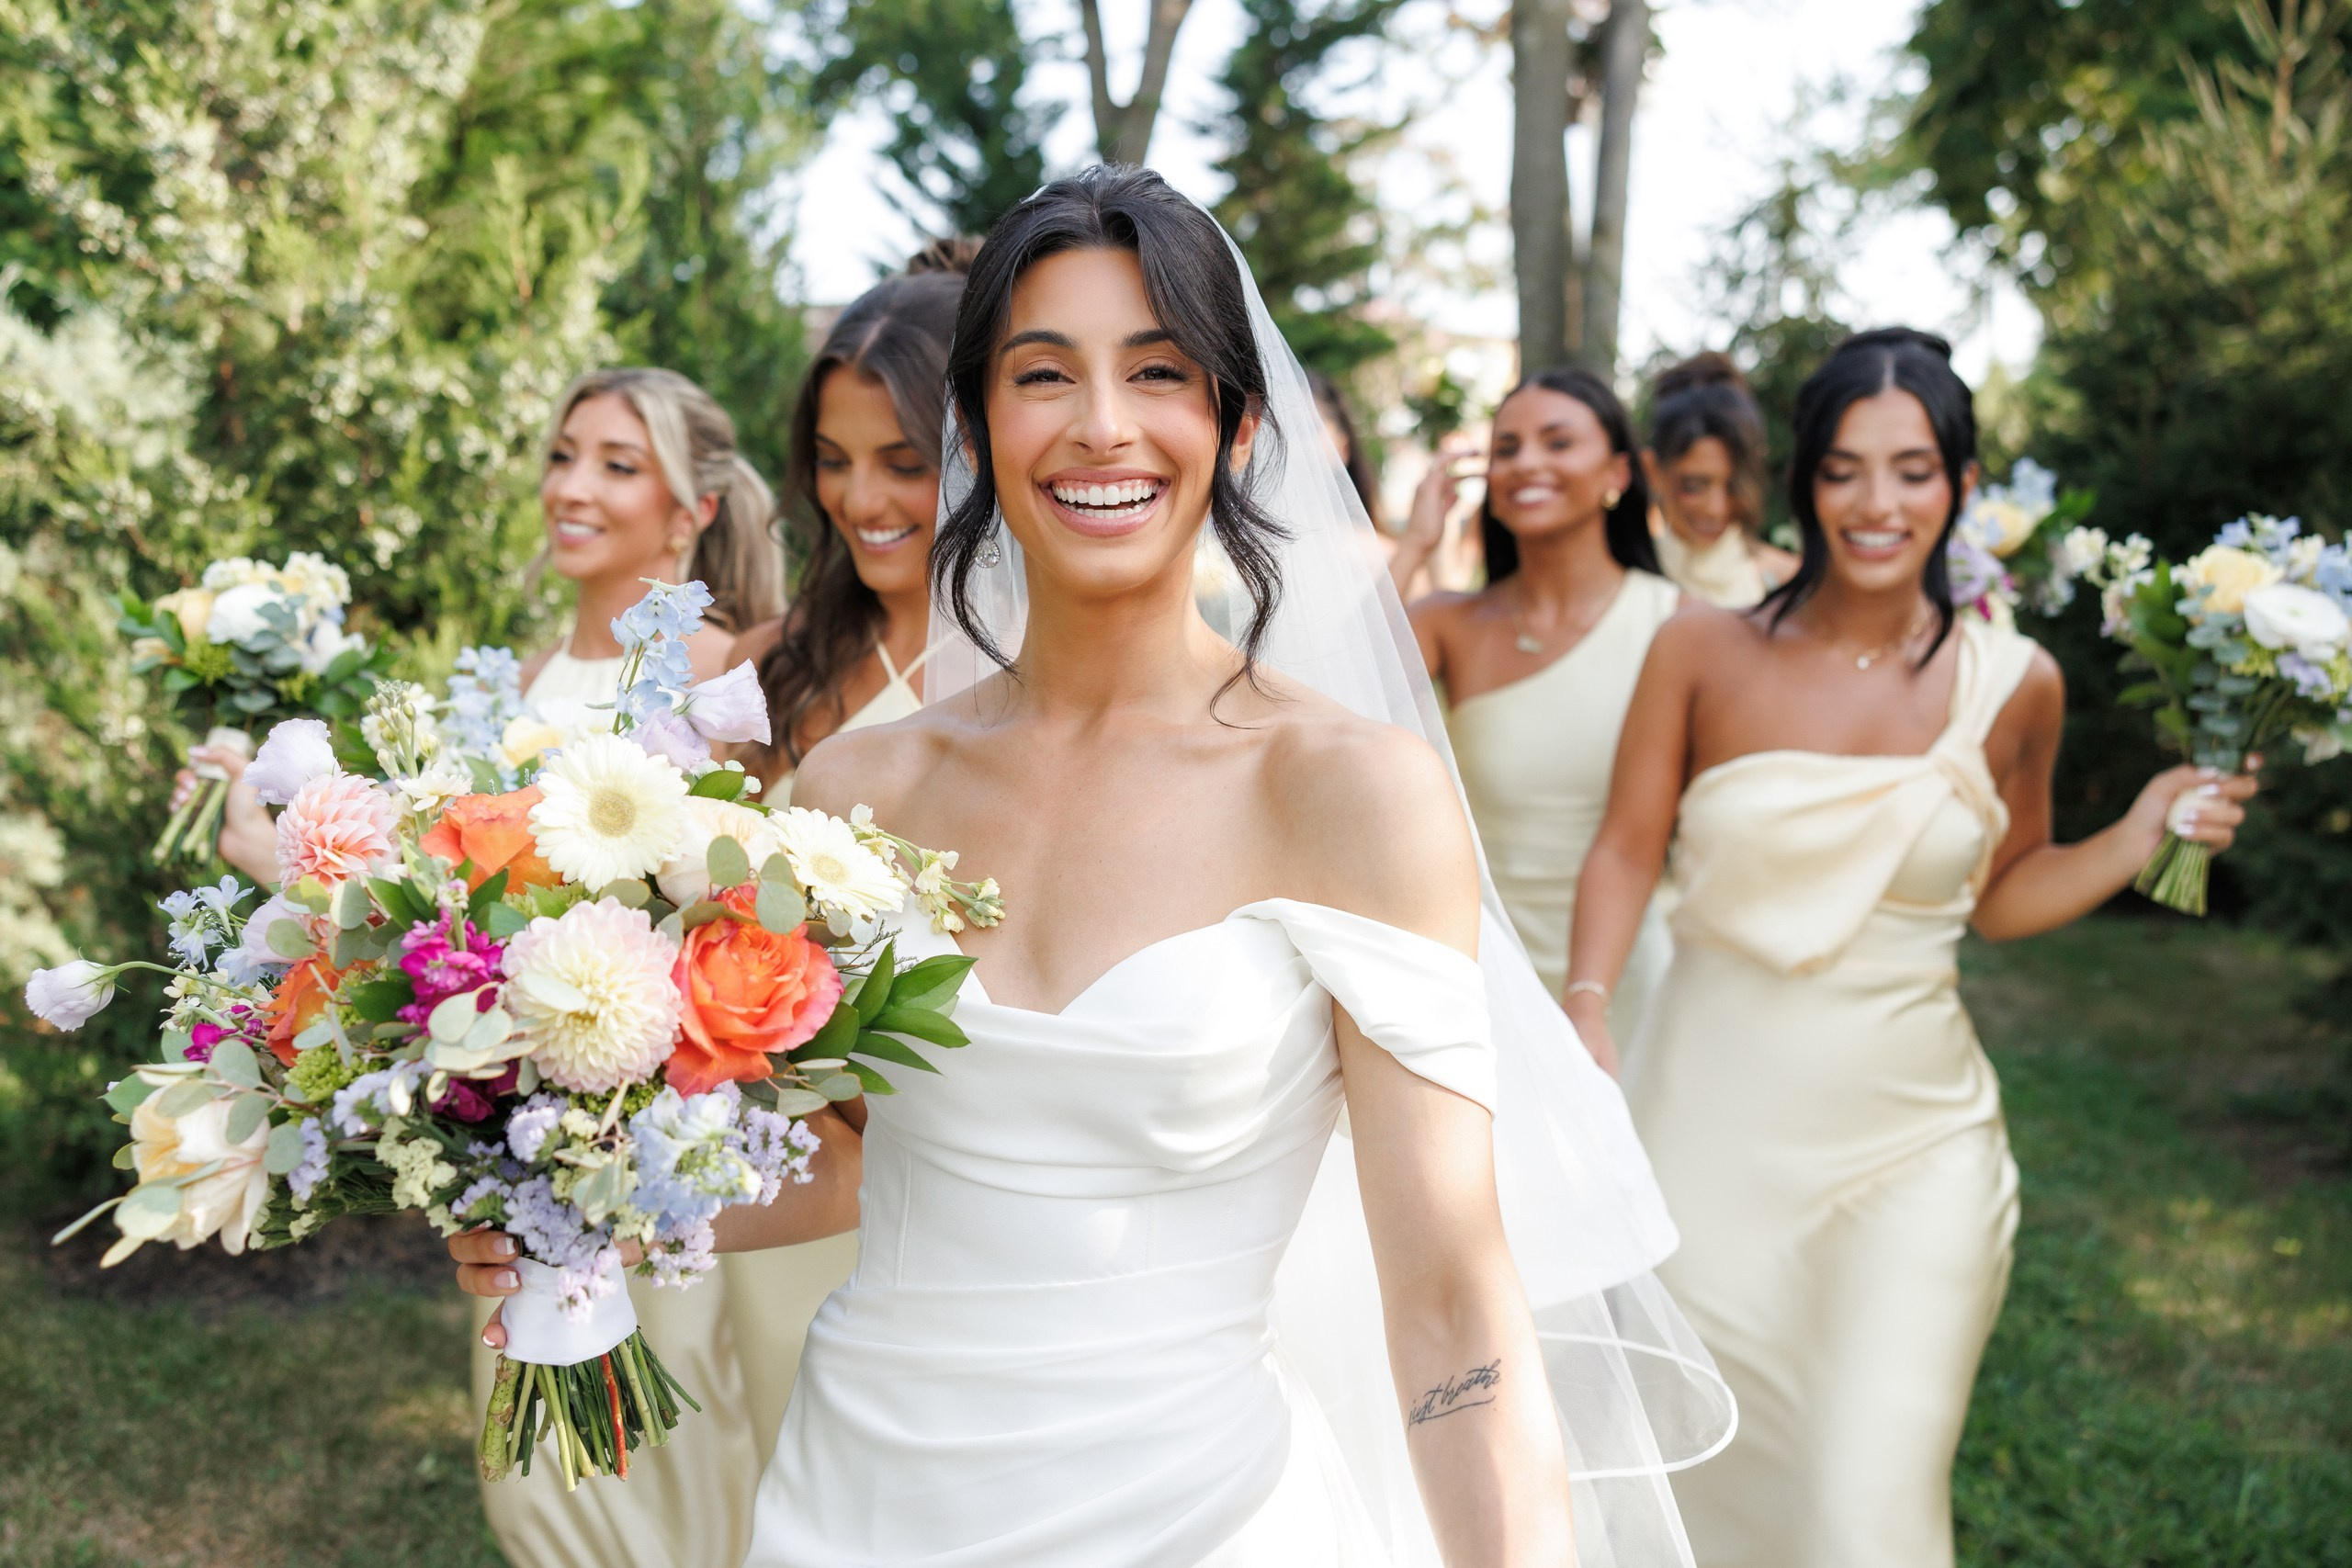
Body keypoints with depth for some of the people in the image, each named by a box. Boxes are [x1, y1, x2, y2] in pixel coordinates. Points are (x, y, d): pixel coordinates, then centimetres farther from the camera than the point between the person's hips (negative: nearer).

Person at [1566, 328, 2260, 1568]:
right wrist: (1587, 1004, -16)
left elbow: (2000, 894, 9)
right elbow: (1627, 849, -2)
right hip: (1713, 1135, 0)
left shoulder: (2013, 686, -2)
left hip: (1909, 1151, 0)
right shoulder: (1702, 652, -5)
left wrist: (2143, 834, -5)